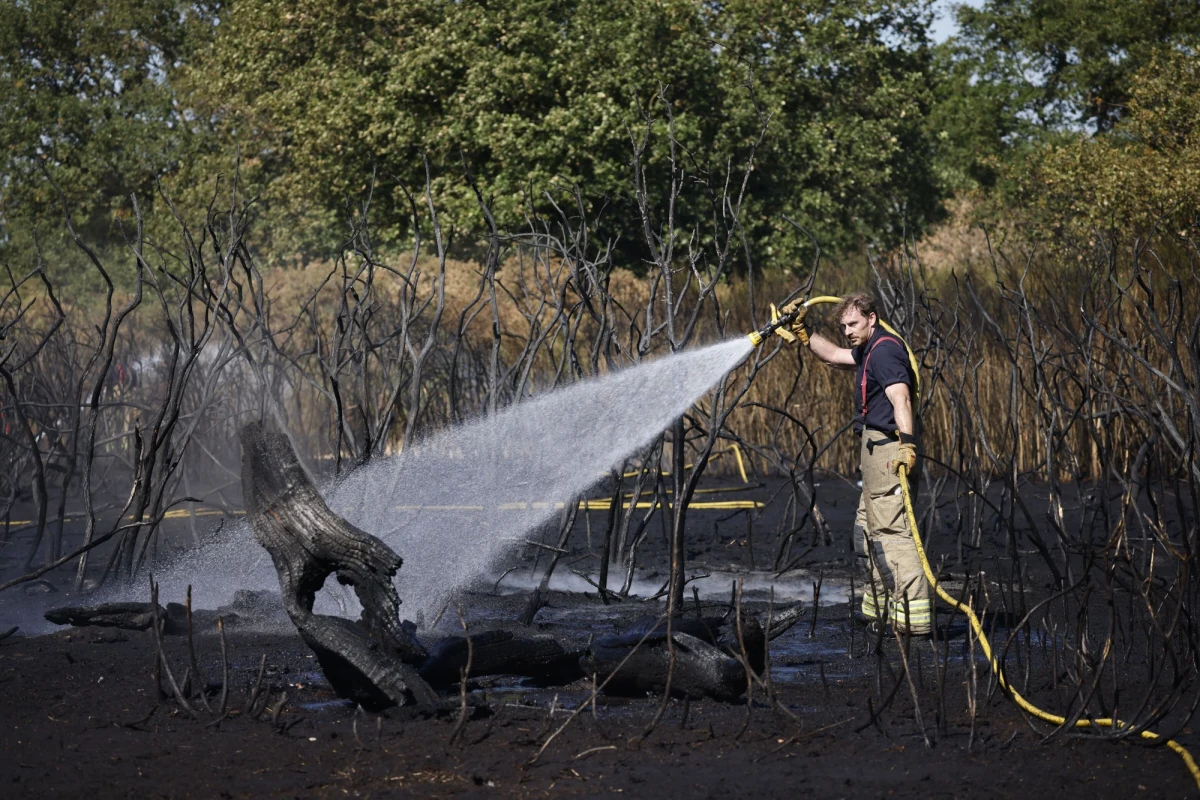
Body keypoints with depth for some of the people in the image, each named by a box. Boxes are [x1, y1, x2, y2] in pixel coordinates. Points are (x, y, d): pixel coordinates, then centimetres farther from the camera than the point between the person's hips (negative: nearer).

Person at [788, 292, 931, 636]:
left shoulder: (884, 350, -14)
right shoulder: (871, 350, 20)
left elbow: (900, 398, -27)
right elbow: (833, 356, 38)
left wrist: (906, 443, -38)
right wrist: (803, 333, 34)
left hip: (887, 448, -11)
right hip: (876, 451, 11)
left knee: (890, 530, -16)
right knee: (866, 531, 18)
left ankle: (913, 616, -21)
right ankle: (880, 609, 25)